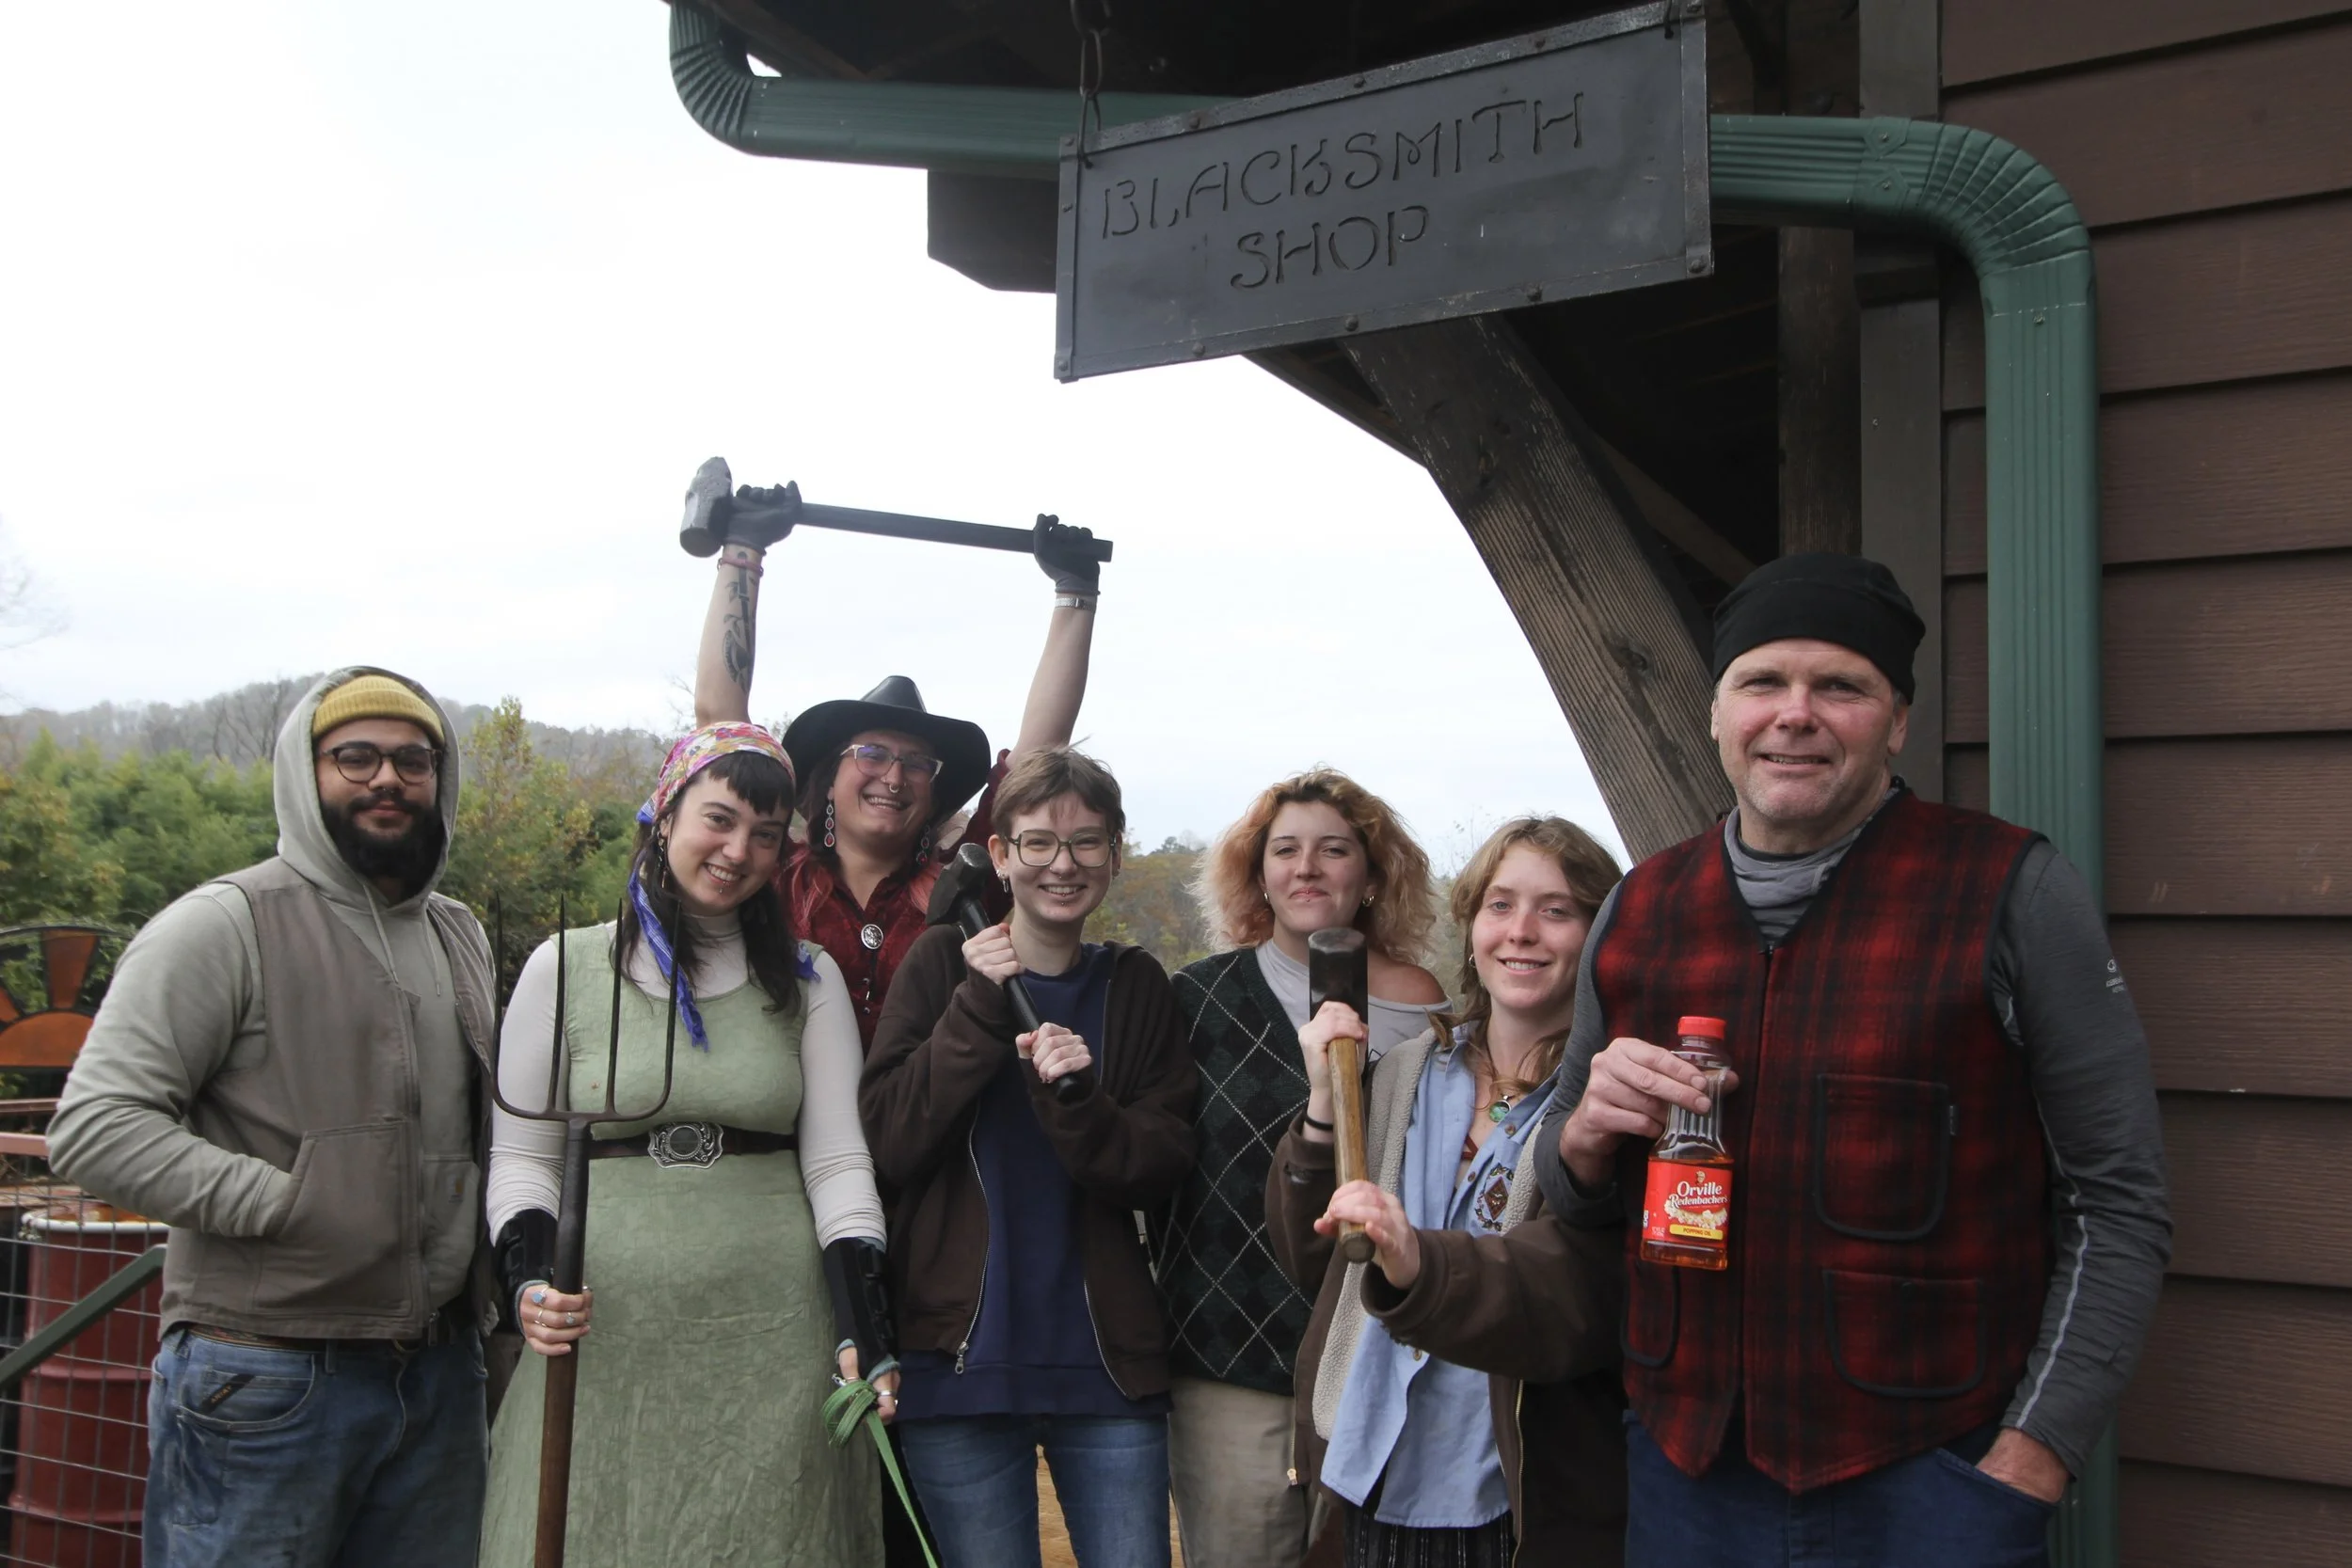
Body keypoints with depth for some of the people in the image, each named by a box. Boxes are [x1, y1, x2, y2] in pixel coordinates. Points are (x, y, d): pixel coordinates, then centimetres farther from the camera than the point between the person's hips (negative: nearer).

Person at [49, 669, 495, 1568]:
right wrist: (291, 1205, -19)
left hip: (442, 1380, 6)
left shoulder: (460, 938, 14)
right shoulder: (226, 925, -8)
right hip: (265, 1385, -6)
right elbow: (93, 1130, -15)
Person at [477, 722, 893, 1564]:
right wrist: (528, 1273, -12)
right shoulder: (565, 967, 4)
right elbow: (520, 1155, 6)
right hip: (605, 1341, -1)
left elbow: (837, 1158, 3)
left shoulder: (809, 979, 7)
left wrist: (859, 1317, -9)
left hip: (773, 1332, 1)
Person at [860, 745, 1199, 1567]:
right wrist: (979, 1009, -16)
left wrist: (1078, 1104, -20)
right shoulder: (944, 964, 0)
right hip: (960, 1361, -1)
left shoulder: (1137, 987, 6)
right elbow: (887, 1145, -9)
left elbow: (1159, 1170, -2)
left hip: (1107, 1365, 2)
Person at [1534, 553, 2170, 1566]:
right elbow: (1576, 1199, 13)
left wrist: (2024, 1468, -13)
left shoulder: (2015, 894, -8)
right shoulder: (1638, 912, 4)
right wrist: (1590, 1133, -8)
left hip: (1927, 1481, -3)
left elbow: (2119, 1205, -7)